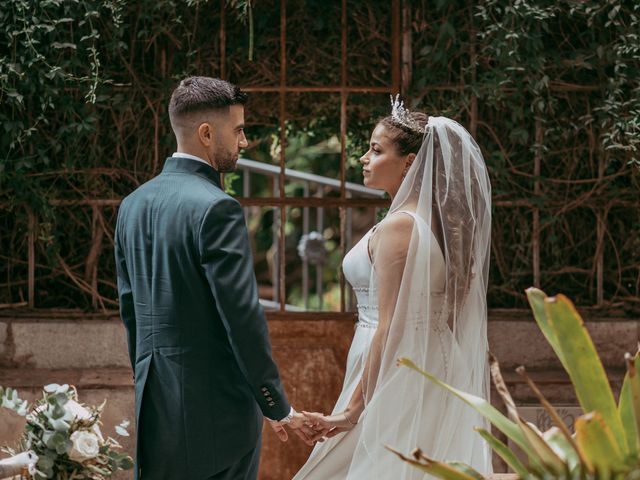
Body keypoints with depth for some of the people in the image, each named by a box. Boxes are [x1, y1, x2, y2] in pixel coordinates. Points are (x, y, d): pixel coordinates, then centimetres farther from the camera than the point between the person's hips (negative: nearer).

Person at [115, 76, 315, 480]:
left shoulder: (134, 205, 10)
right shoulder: (216, 209, -15)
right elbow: (242, 315, -17)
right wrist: (280, 408, -10)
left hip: (154, 404, 8)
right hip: (214, 402, -8)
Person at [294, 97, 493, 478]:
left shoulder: (398, 228, -17)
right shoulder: (445, 222, 9)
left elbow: (390, 328, -19)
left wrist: (354, 409, -17)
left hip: (393, 374, -9)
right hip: (441, 378, 9)